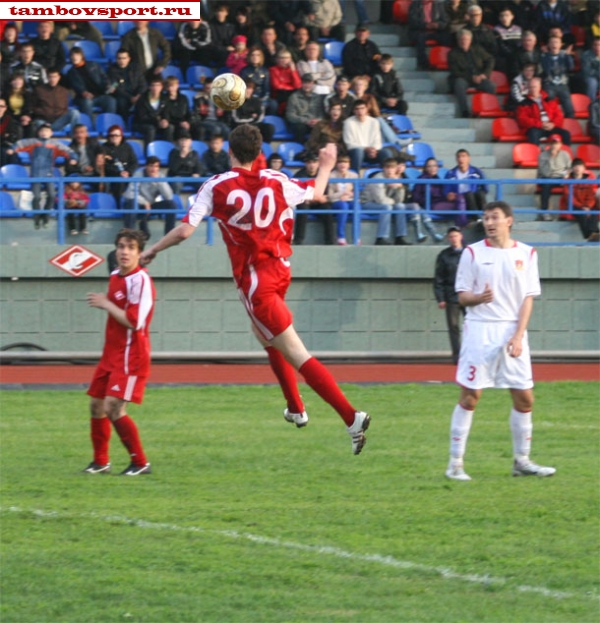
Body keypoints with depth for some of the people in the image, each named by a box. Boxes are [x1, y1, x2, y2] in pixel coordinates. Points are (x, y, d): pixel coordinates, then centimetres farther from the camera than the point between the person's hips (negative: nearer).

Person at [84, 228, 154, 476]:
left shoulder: (140, 281, -17)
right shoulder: (115, 277, 11)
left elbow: (133, 321, -24)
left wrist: (105, 304, -17)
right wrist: (102, 303, 8)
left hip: (130, 356, -9)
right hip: (112, 353, 9)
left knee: (114, 408, -16)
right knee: (96, 405, 12)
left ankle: (140, 463, -5)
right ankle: (100, 462, 26)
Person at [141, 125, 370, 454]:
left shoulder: (216, 187, -11)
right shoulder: (276, 182, 0)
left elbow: (185, 231, -14)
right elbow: (316, 193, 19)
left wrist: (153, 250, 4)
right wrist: (325, 167, 40)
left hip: (253, 278, -6)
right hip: (279, 268, 6)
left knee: (297, 355, -9)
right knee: (265, 335, 33)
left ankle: (351, 416, -19)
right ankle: (296, 409, 41)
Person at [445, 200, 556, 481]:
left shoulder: (526, 254, 7)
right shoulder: (473, 253, 2)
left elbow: (528, 299, 4)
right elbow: (462, 296, 2)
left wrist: (518, 336, -8)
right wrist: (478, 298, -22)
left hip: (512, 332, 3)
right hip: (480, 330, -3)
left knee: (524, 398, 3)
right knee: (469, 396, -6)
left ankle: (522, 461, 16)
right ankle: (455, 463, -2)